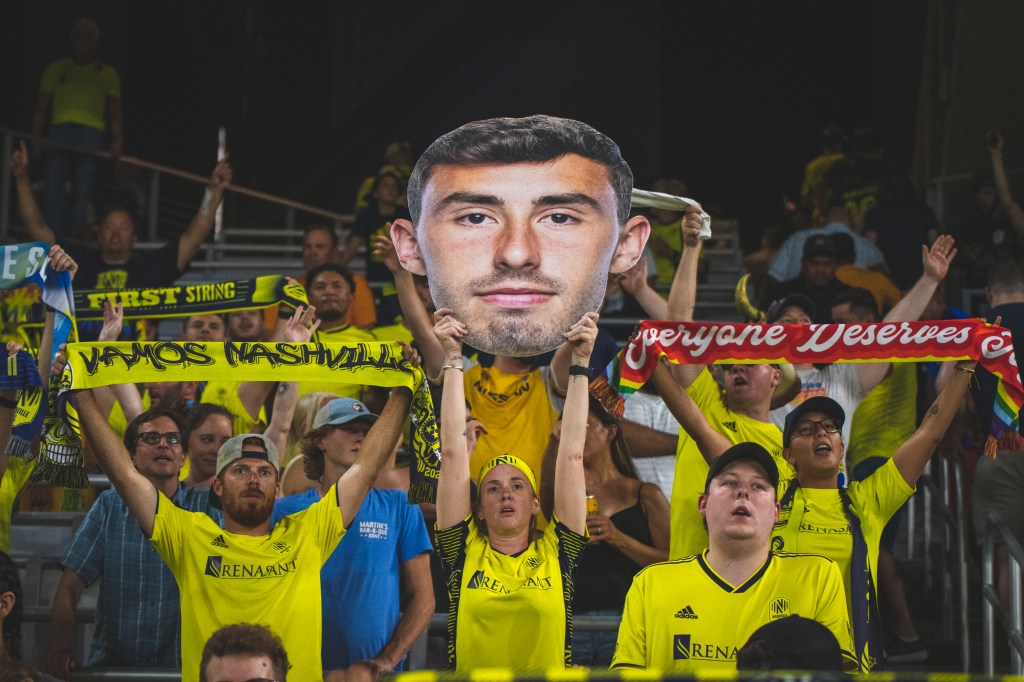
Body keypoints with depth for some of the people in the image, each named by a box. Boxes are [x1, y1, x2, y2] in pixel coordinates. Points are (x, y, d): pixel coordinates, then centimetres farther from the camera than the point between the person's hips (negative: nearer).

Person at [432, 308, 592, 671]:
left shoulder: (556, 552, 10)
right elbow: (453, 452, 9)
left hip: (550, 671, 0)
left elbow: (571, 455, 10)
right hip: (471, 671, 0)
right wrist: (453, 359, 11)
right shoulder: (464, 553, 10)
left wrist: (581, 363, 11)